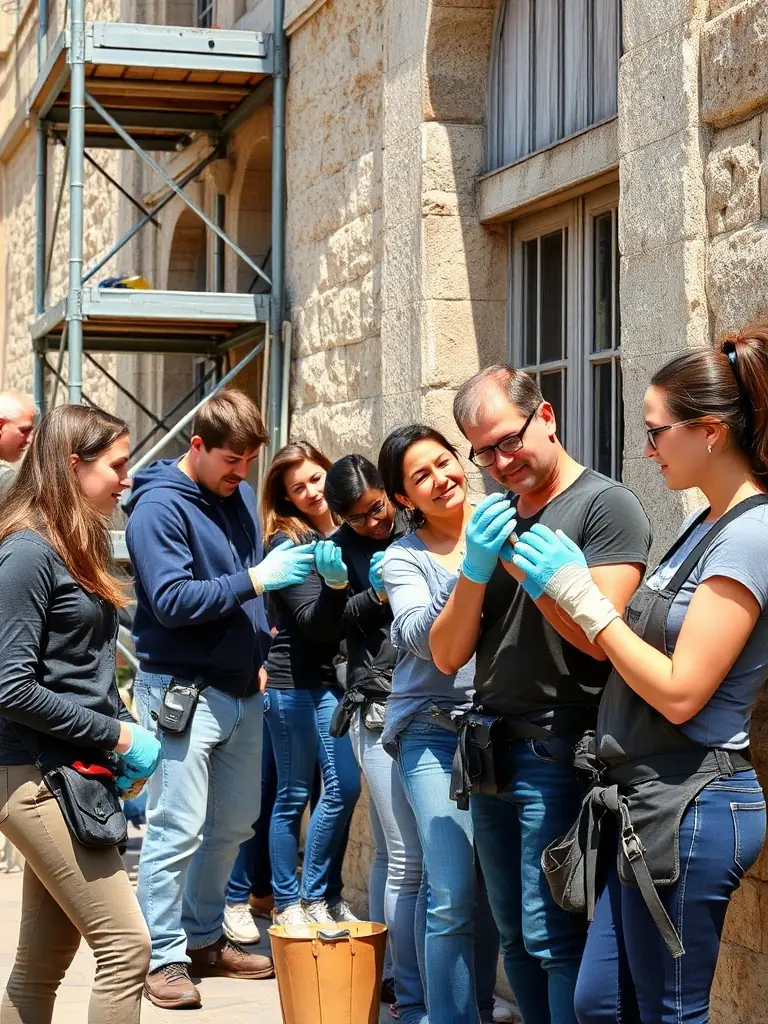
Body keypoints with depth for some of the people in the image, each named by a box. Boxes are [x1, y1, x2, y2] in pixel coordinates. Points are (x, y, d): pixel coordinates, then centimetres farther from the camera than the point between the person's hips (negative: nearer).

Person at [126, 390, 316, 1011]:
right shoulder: (160, 507, -12)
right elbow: (172, 599, -21)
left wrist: (260, 654, 13)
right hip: (183, 694, -8)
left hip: (242, 690, 8)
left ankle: (204, 938, 27)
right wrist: (254, 580, -22)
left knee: (234, 825, 13)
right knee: (178, 831, -6)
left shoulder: (239, 495, 11)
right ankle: (164, 958, 3)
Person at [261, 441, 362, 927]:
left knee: (344, 787, 2)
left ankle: (321, 896, 14)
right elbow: (313, 622, -14)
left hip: (336, 679, 5)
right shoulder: (287, 542, -8)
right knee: (294, 795, 0)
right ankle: (288, 904, 10)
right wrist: (336, 582, -30)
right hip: (295, 681, -5)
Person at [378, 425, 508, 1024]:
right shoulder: (404, 559, 0)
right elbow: (424, 637, -18)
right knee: (454, 895, -9)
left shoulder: (500, 523, 4)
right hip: (435, 732, -2)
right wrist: (473, 568, -32)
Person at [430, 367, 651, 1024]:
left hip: (556, 754, -7)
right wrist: (477, 569, -7)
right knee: (515, 936, 11)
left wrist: (528, 564, -18)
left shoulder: (606, 506, -7)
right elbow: (448, 656, 8)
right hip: (491, 752, 7)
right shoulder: (497, 520, 14)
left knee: (552, 937, -8)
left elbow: (598, 637, -18)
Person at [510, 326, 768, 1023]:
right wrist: (555, 581, 5)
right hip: (646, 804, 9)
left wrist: (585, 598, -13)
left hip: (689, 806, -9)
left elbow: (679, 691, -21)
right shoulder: (708, 525, 14)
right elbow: (620, 650, 13)